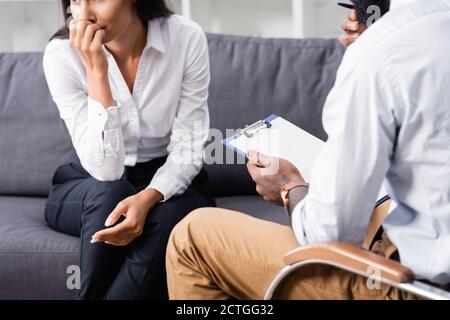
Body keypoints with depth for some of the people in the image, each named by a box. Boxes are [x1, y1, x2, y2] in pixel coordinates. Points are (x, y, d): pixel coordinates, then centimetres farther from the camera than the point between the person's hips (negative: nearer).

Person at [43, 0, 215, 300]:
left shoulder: (187, 38, -18)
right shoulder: (62, 53, -19)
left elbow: (187, 149, -14)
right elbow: (104, 169, -25)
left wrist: (148, 198, -34)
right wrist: (96, 70, -33)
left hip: (167, 181, 0)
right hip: (89, 187, 0)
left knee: (170, 217, -33)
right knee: (110, 195, -34)